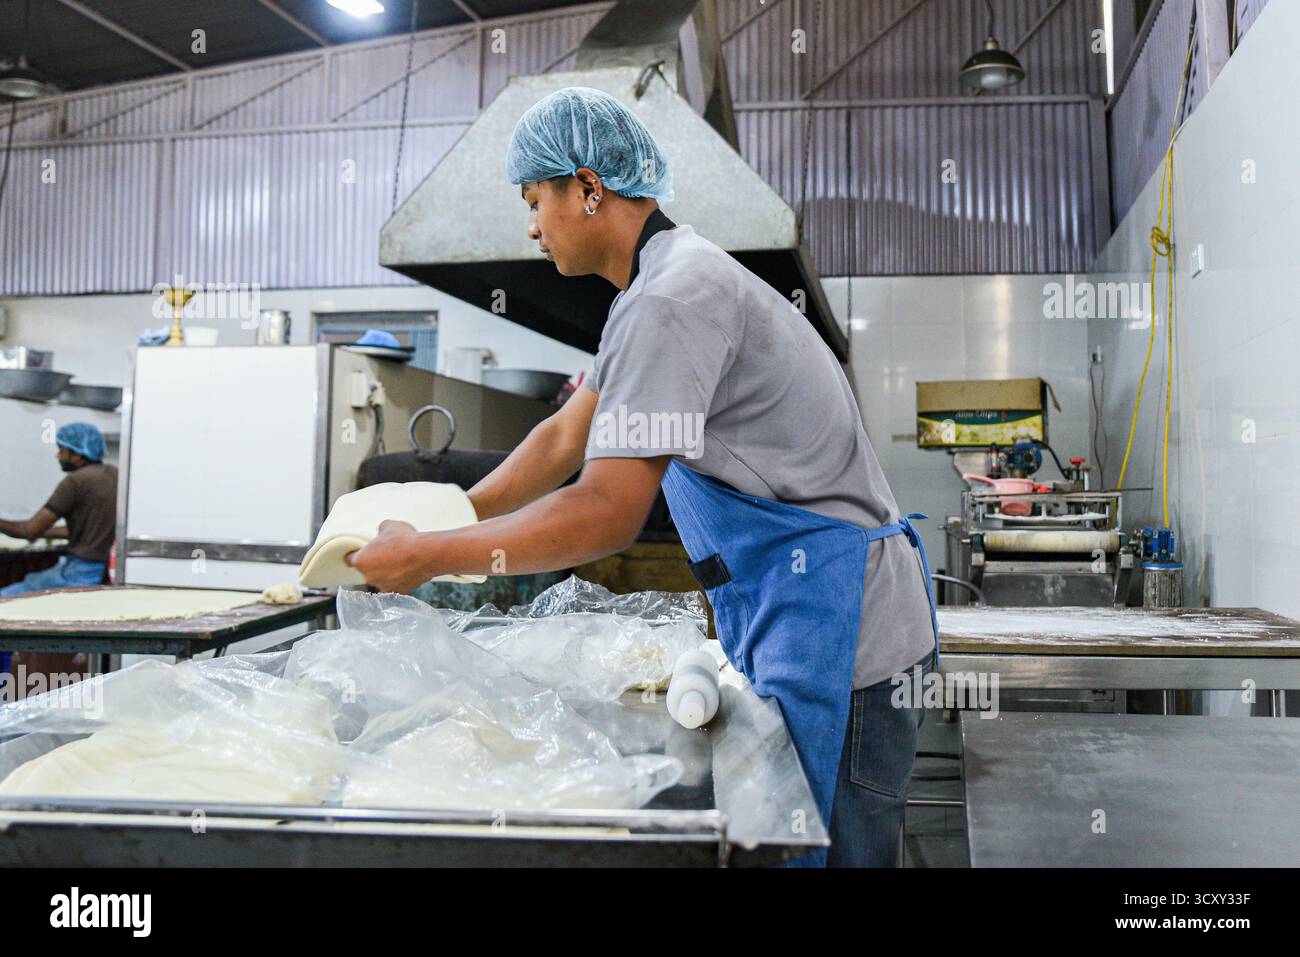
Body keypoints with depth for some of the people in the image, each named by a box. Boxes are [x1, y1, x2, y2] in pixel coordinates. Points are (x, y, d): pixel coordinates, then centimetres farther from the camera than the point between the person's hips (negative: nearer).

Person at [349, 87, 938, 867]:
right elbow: (565, 437, 18)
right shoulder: (668, 282, 15)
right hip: (798, 624, 10)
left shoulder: (673, 297, -20)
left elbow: (609, 514, -25)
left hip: (835, 628, -10)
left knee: (816, 846, 2)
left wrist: (428, 558, -15)